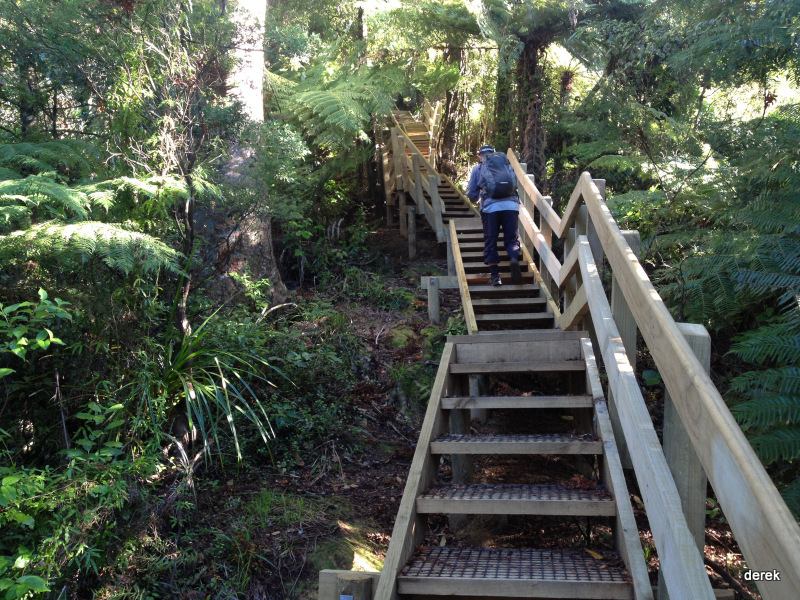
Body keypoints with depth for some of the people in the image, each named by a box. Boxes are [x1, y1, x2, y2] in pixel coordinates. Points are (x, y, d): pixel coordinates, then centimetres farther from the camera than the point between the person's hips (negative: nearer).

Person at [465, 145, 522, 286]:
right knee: (512, 238, 8)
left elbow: (471, 194, 17)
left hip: (490, 207, -1)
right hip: (511, 204, 2)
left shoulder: (477, 169, 18)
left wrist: (478, 198, 38)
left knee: (490, 241, 6)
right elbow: (516, 185, 24)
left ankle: (495, 275, 1)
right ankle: (514, 259, -22)